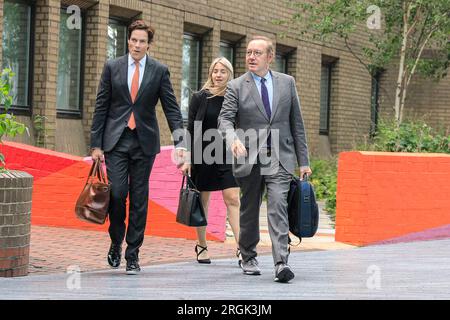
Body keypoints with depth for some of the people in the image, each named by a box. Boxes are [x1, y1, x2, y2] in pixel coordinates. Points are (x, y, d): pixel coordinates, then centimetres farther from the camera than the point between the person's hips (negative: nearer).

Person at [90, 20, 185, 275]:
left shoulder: (160, 71, 2)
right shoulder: (112, 67, 4)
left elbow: (172, 108, 1)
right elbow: (101, 107, 5)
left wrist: (180, 143, -10)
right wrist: (96, 144, 0)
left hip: (145, 142, 0)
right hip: (116, 140, 0)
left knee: (139, 199, 3)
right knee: (117, 193, -9)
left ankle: (133, 254, 11)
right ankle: (116, 242, 15)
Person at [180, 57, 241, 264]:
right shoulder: (200, 98, 1)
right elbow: (191, 130, 1)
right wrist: (187, 159, -5)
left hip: (228, 156, 1)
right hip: (203, 155, 0)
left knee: (233, 199, -9)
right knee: (202, 201, 7)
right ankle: (201, 246, 19)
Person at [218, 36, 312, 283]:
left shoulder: (287, 83, 9)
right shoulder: (236, 87, 3)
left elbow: (296, 122, 11)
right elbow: (225, 119, -6)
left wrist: (303, 161, 9)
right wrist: (233, 139, -29)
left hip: (280, 158, 0)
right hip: (249, 158, 0)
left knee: (278, 207, -15)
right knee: (249, 211, 10)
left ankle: (281, 263, -21)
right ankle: (248, 258, 28)